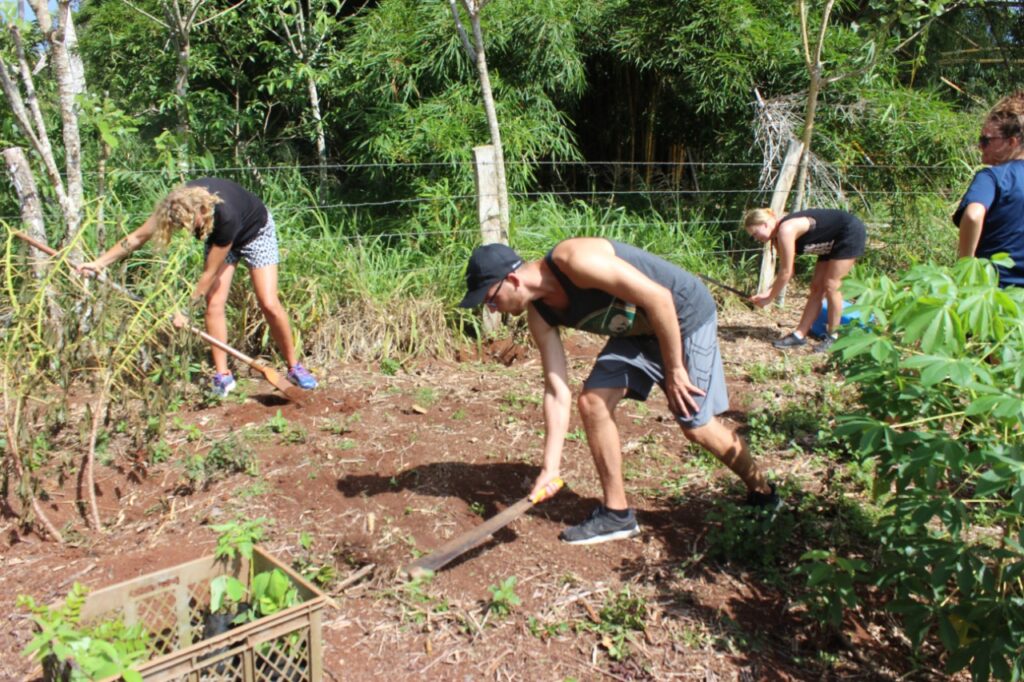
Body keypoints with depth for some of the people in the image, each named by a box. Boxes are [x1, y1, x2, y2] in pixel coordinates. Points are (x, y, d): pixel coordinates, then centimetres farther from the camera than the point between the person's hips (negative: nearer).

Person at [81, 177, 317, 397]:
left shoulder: (225, 216, -42)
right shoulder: (176, 206, -28)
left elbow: (210, 273, -32)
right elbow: (138, 237, -13)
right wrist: (99, 263, -15)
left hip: (255, 232, -5)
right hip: (219, 235, 5)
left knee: (270, 305, -14)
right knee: (214, 303, -9)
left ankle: (295, 368, 1)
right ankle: (222, 375, -2)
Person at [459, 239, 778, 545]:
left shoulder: (574, 260, -32)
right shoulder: (539, 315, -8)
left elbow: (659, 298, -30)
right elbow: (557, 391, -7)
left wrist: (674, 369, -23)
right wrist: (550, 467, -10)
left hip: (684, 315, -7)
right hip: (637, 330, 7)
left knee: (697, 426, -2)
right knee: (592, 401, -6)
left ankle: (761, 491, 26)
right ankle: (616, 513, 7)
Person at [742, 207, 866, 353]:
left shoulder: (786, 230, -29)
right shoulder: (778, 237, -2)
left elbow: (786, 273, -26)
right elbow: (785, 271, 2)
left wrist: (769, 299, -17)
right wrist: (767, 293, -6)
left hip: (851, 233, -9)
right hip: (832, 242, 9)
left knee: (831, 286, -8)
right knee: (816, 287, 6)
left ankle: (832, 337, 4)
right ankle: (799, 335, 7)